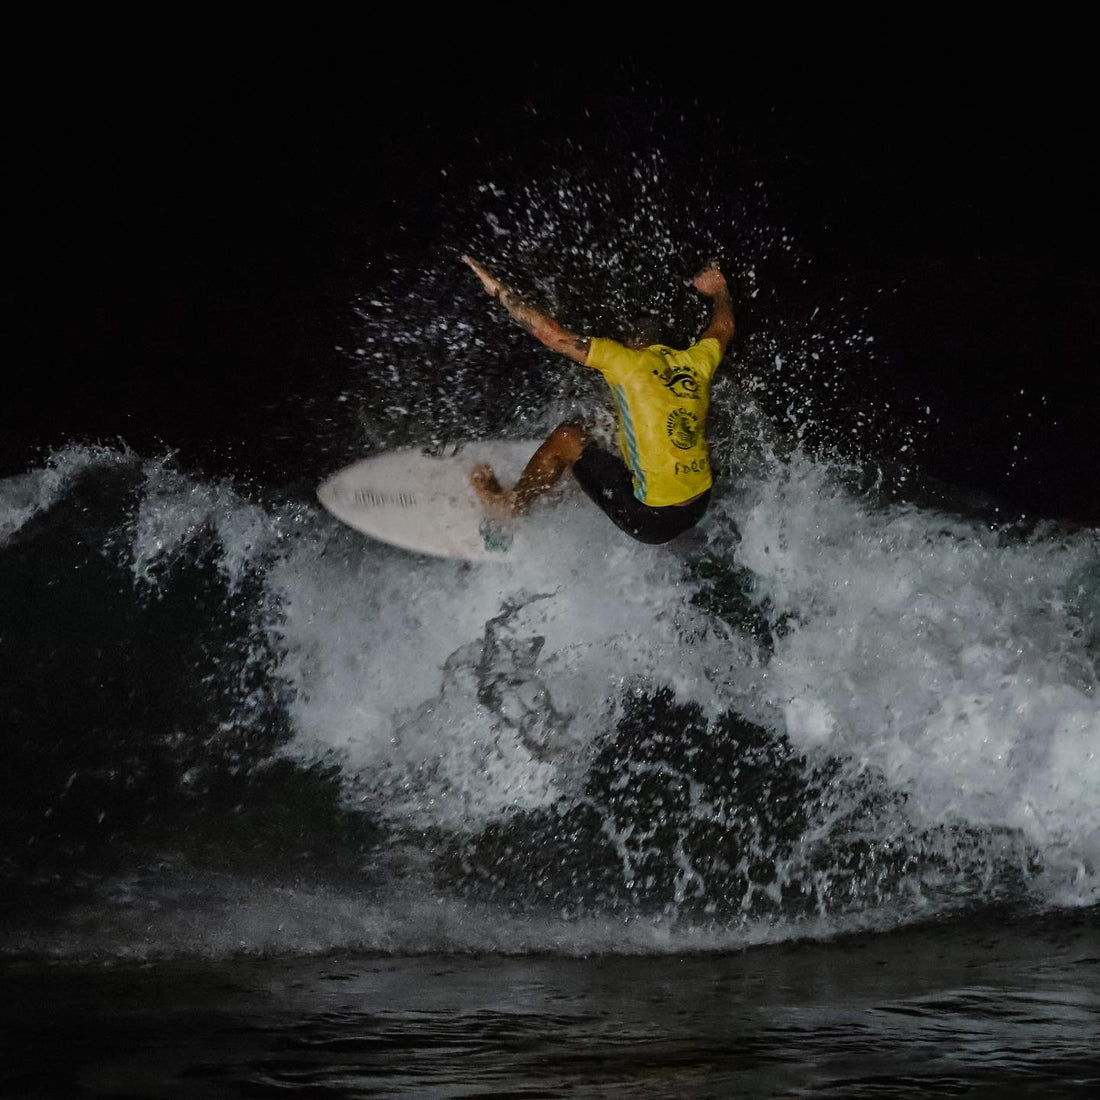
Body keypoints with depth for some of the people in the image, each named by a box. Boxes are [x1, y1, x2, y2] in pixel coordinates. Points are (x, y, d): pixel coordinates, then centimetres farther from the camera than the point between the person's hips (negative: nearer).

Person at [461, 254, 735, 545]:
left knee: (567, 438, 10)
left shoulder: (626, 360, -9)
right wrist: (719, 292, 51)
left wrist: (500, 291, 0)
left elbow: (552, 335, -9)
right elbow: (723, 328, 30)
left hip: (651, 518, -7)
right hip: (699, 508, 7)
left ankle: (508, 504, 26)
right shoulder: (696, 362, 7)